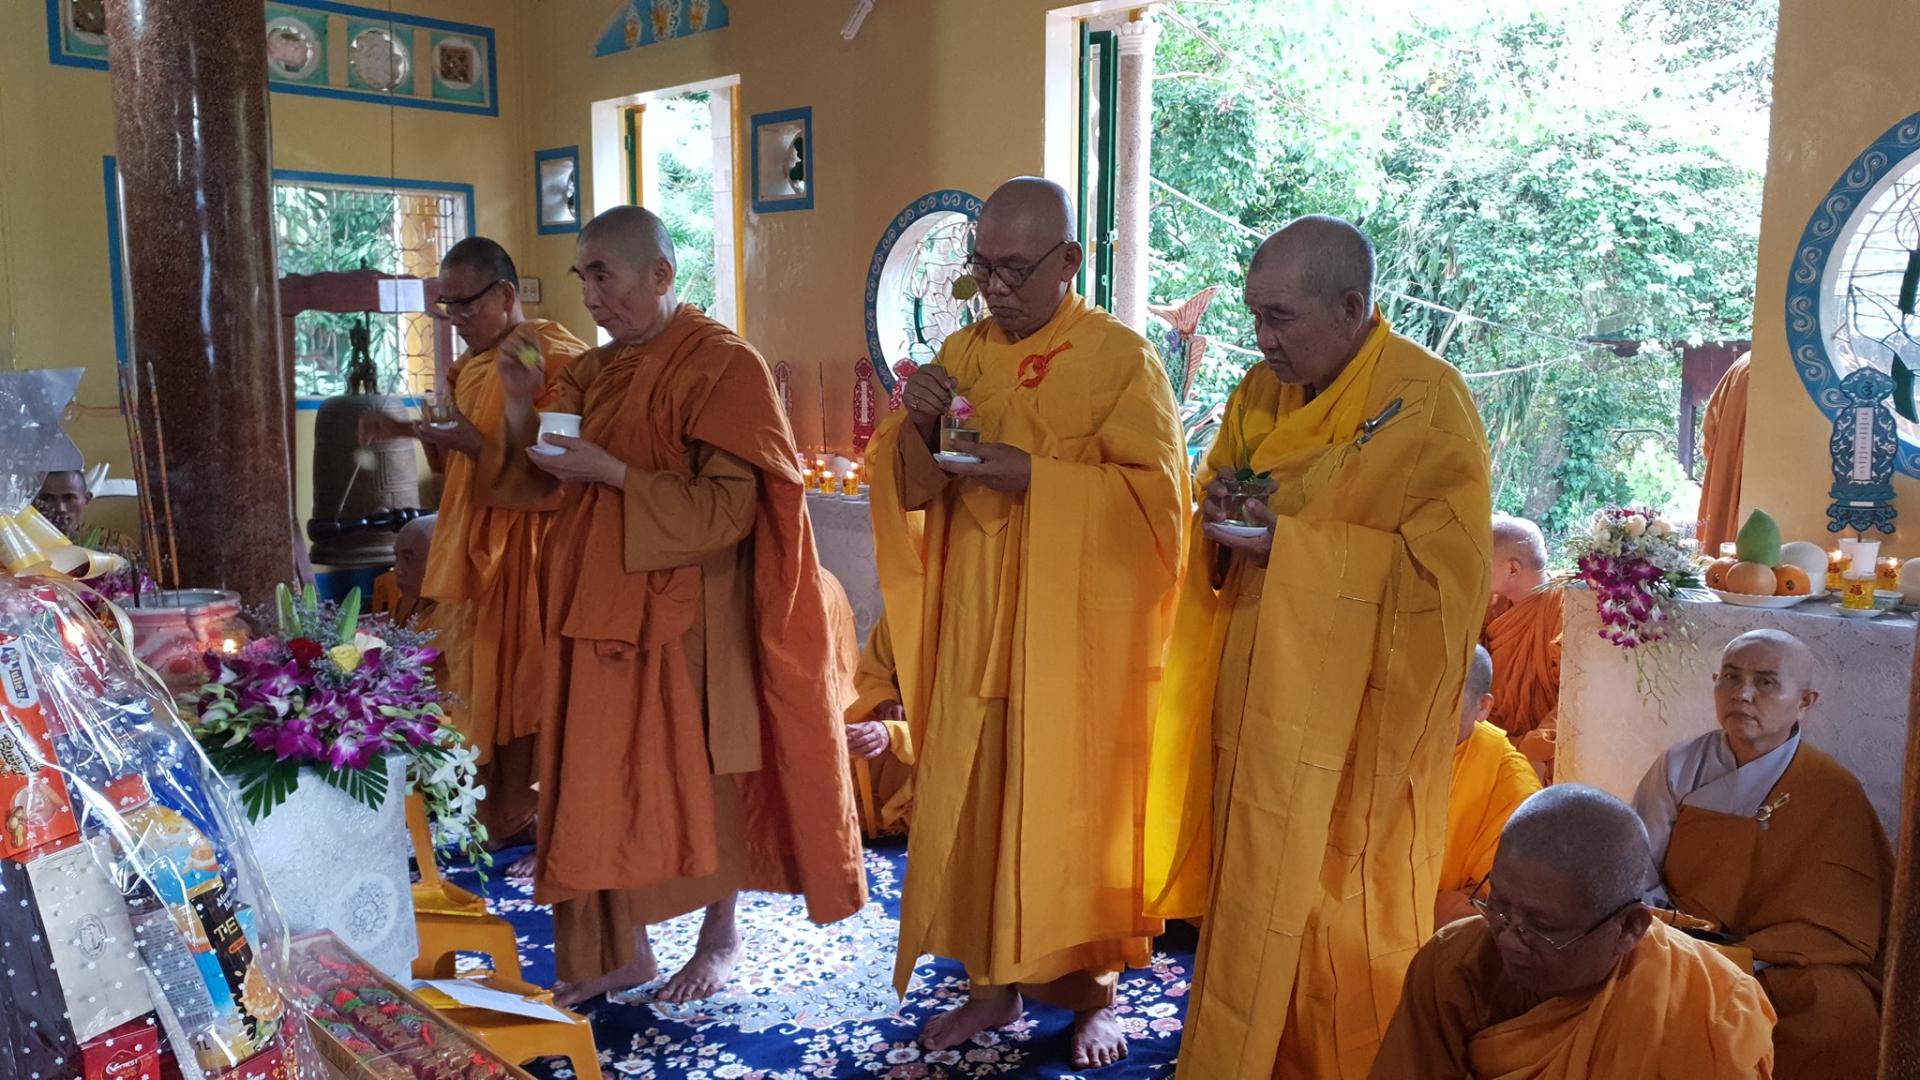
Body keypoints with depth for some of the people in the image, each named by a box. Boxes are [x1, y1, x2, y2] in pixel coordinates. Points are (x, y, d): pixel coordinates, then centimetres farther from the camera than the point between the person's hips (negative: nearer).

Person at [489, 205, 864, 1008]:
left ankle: (720, 938, 26)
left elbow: (728, 507, -16)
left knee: (697, 772, 6)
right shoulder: (591, 372, 10)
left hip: (685, 611, -6)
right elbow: (543, 482, 15)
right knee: (605, 776, 8)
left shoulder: (723, 365, -11)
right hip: (601, 604, 6)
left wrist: (612, 473, -21)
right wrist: (521, 409, -2)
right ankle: (624, 951, 23)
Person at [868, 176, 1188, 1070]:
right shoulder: (963, 352, 10)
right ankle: (995, 980, 24)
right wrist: (914, 427, -11)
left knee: (1070, 802, 4)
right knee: (971, 799, 8)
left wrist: (1035, 478, -21)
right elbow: (911, 486, 10)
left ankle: (1093, 989, 22)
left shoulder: (1122, 357, -6)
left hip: (1076, 626, -4)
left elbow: (1156, 492, -11)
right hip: (974, 621, 5)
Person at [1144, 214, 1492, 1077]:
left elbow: (1439, 567, -17)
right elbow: (1220, 503, 18)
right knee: (1253, 891, 13)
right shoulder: (1260, 392, 7)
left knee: (1339, 903, 5)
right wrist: (1224, 514, -6)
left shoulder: (1429, 403, -13)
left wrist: (1290, 544, -21)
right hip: (1258, 688, 6)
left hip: (1354, 705, -6)